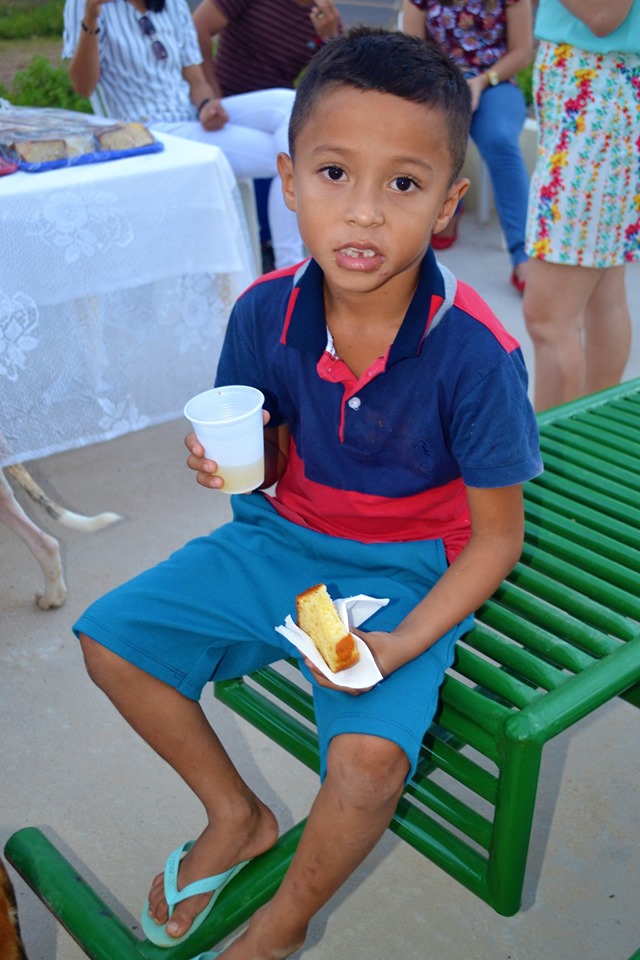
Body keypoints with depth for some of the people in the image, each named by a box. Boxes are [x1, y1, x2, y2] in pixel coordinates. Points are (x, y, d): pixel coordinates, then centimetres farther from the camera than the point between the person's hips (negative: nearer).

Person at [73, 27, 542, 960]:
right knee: (111, 637, 0)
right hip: (281, 538, 5)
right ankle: (237, 816, 22)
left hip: (405, 575, -4)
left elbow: (496, 538, -14)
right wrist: (235, 460, -20)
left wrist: (403, 644, -25)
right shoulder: (266, 313, -12)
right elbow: (272, 466, 4)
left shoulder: (475, 354, -24)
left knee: (370, 755, -27)